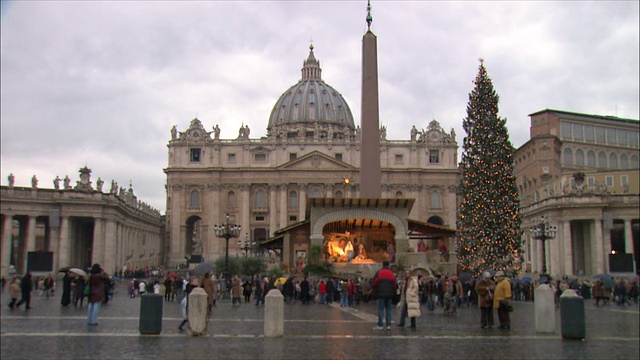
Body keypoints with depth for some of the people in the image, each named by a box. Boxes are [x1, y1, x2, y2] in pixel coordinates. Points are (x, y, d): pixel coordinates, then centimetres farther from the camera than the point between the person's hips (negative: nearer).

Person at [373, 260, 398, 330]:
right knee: (388, 309, 10)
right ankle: (388, 325, 5)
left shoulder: (379, 273, -4)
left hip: (381, 294, -3)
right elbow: (395, 285, 7)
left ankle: (380, 325, -6)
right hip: (389, 294, 3)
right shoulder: (391, 274, 7)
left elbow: (375, 283, -3)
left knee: (381, 309, -2)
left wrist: (377, 289, 16)